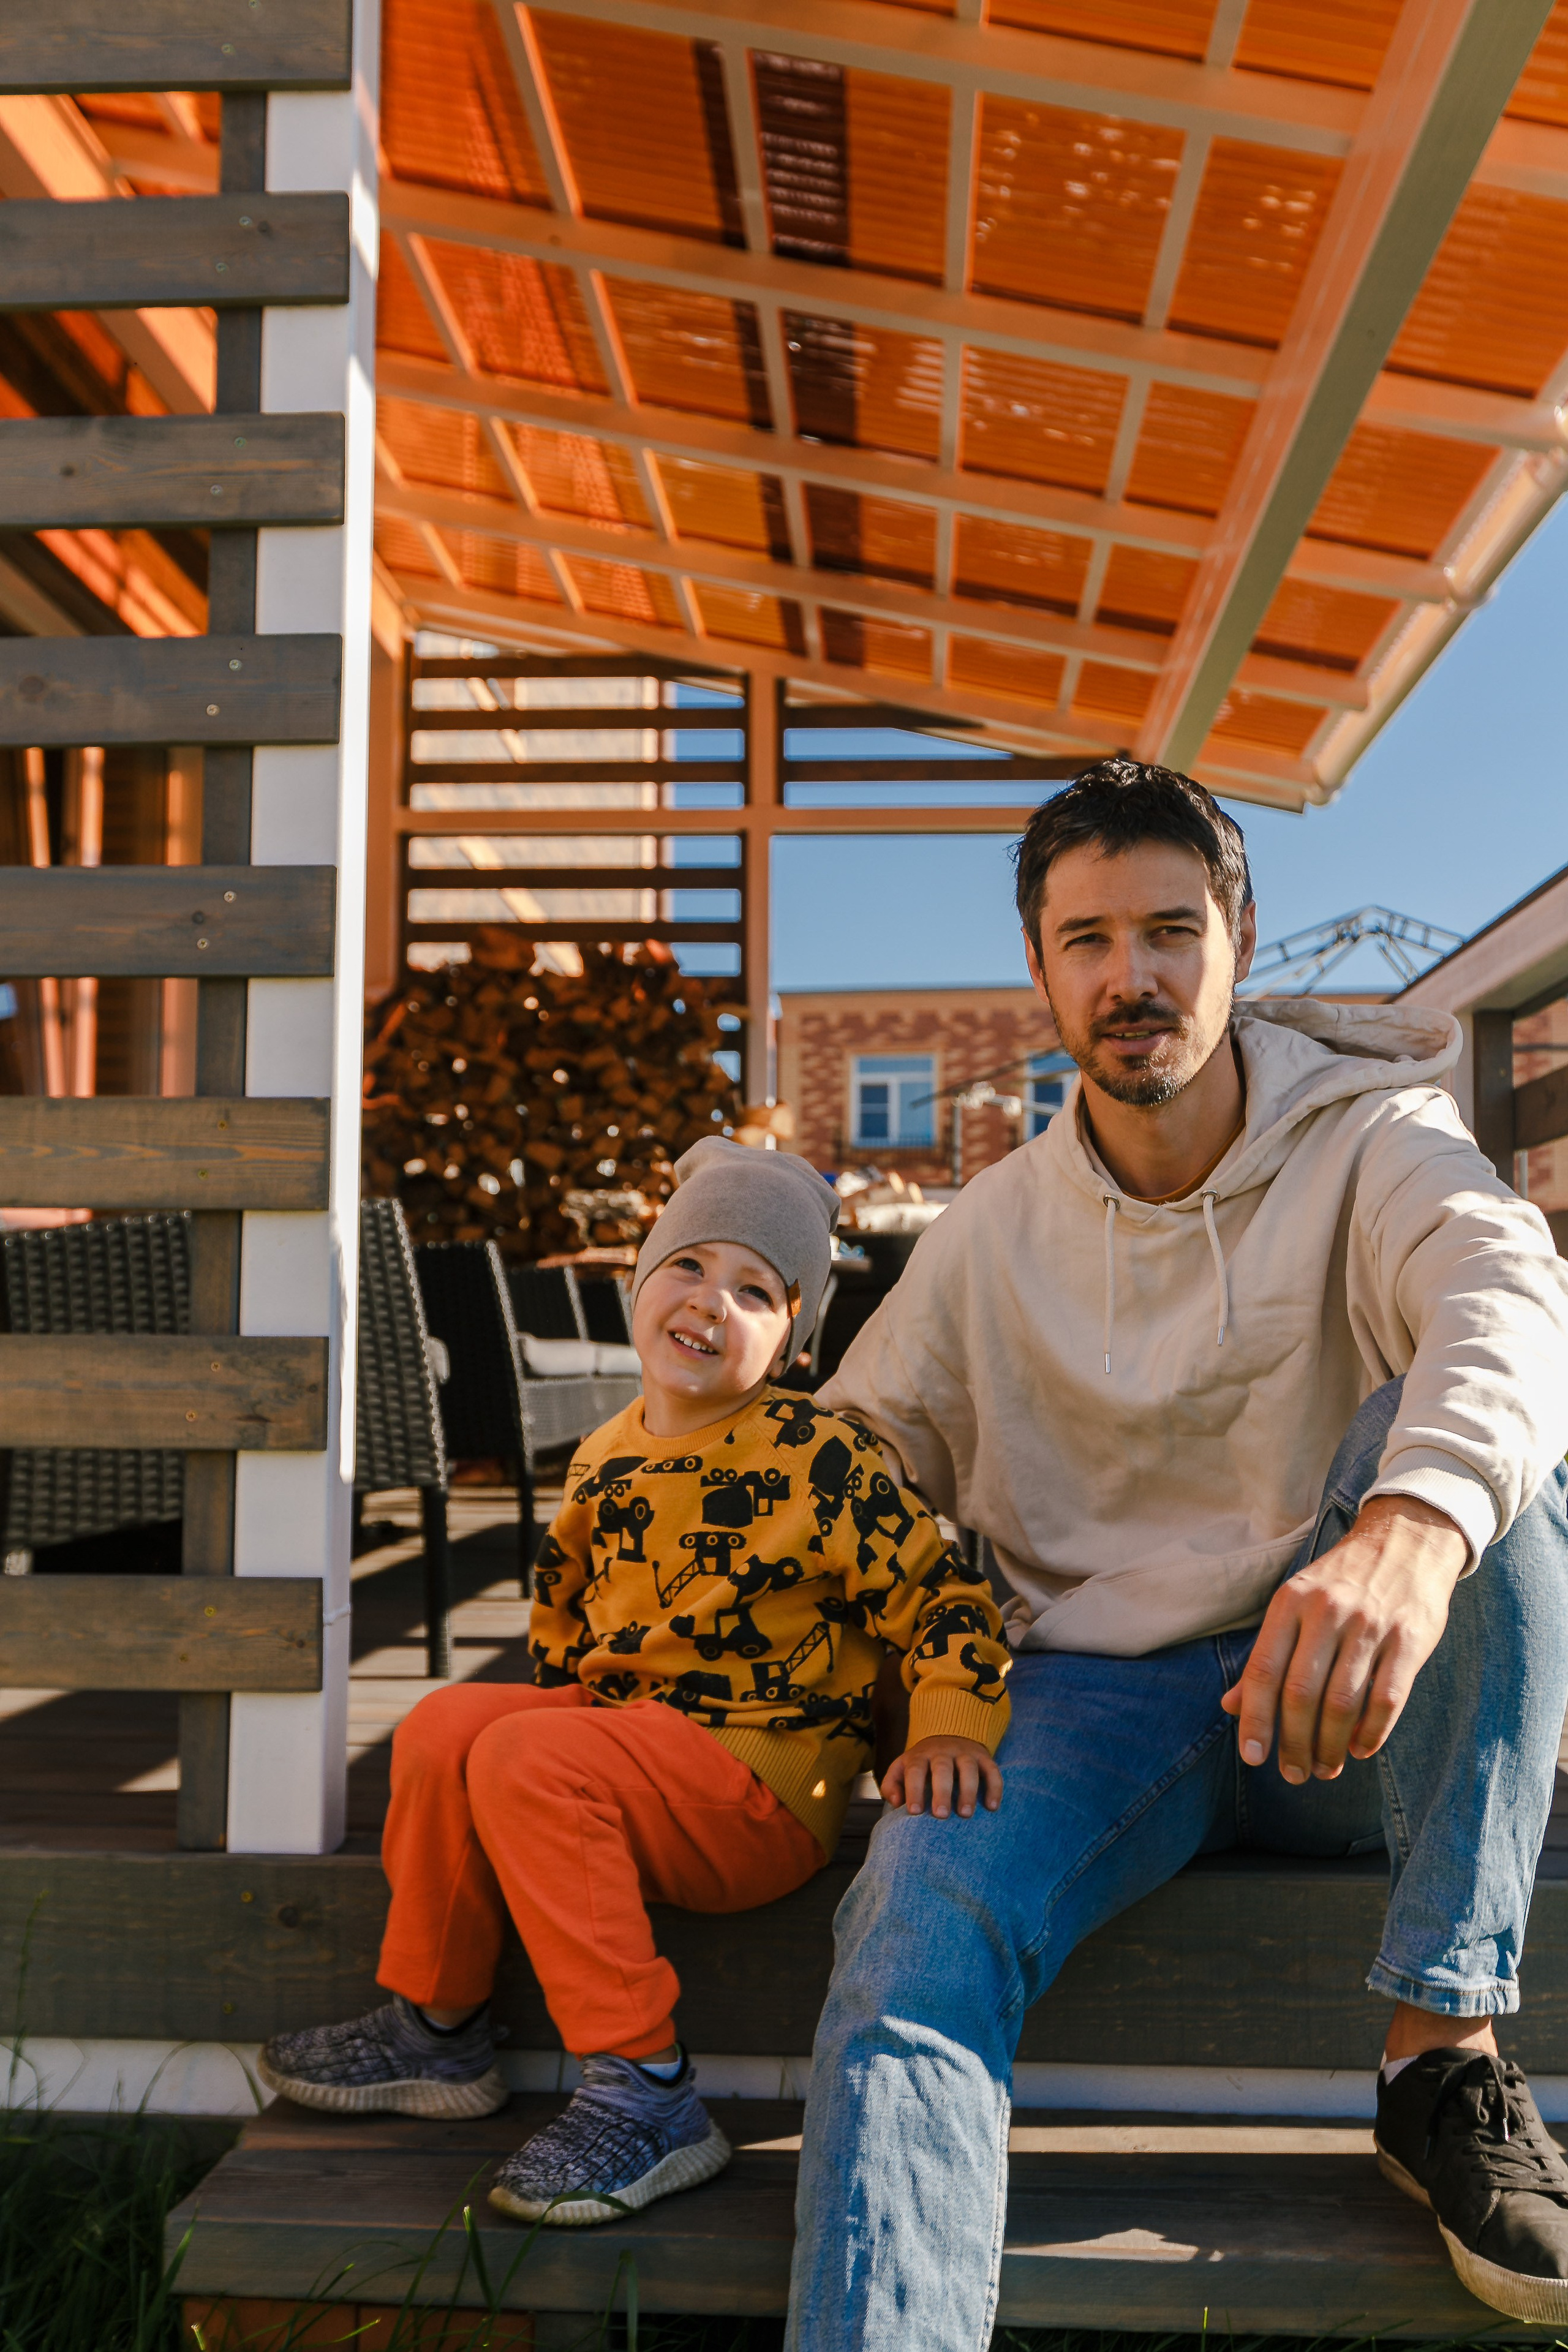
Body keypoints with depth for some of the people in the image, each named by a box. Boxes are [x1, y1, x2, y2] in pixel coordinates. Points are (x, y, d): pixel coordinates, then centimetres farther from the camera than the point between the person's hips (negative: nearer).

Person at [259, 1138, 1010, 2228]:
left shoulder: (820, 1460, -13)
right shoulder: (603, 1461, 9)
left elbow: (938, 1593, -12)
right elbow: (564, 1601, 25)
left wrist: (950, 1730, -26)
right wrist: (568, 1698, 13)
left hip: (765, 1781, -7)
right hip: (619, 1724, 7)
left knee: (525, 1762, -26)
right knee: (446, 1725, -11)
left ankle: (645, 2093, -21)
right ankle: (437, 2028, 8)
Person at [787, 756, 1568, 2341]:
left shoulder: (1367, 1141, -2)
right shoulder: (992, 1233, 7)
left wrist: (1408, 1528, -49)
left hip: (1348, 1708, -1)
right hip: (1094, 1700, 1)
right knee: (914, 1924, -29)